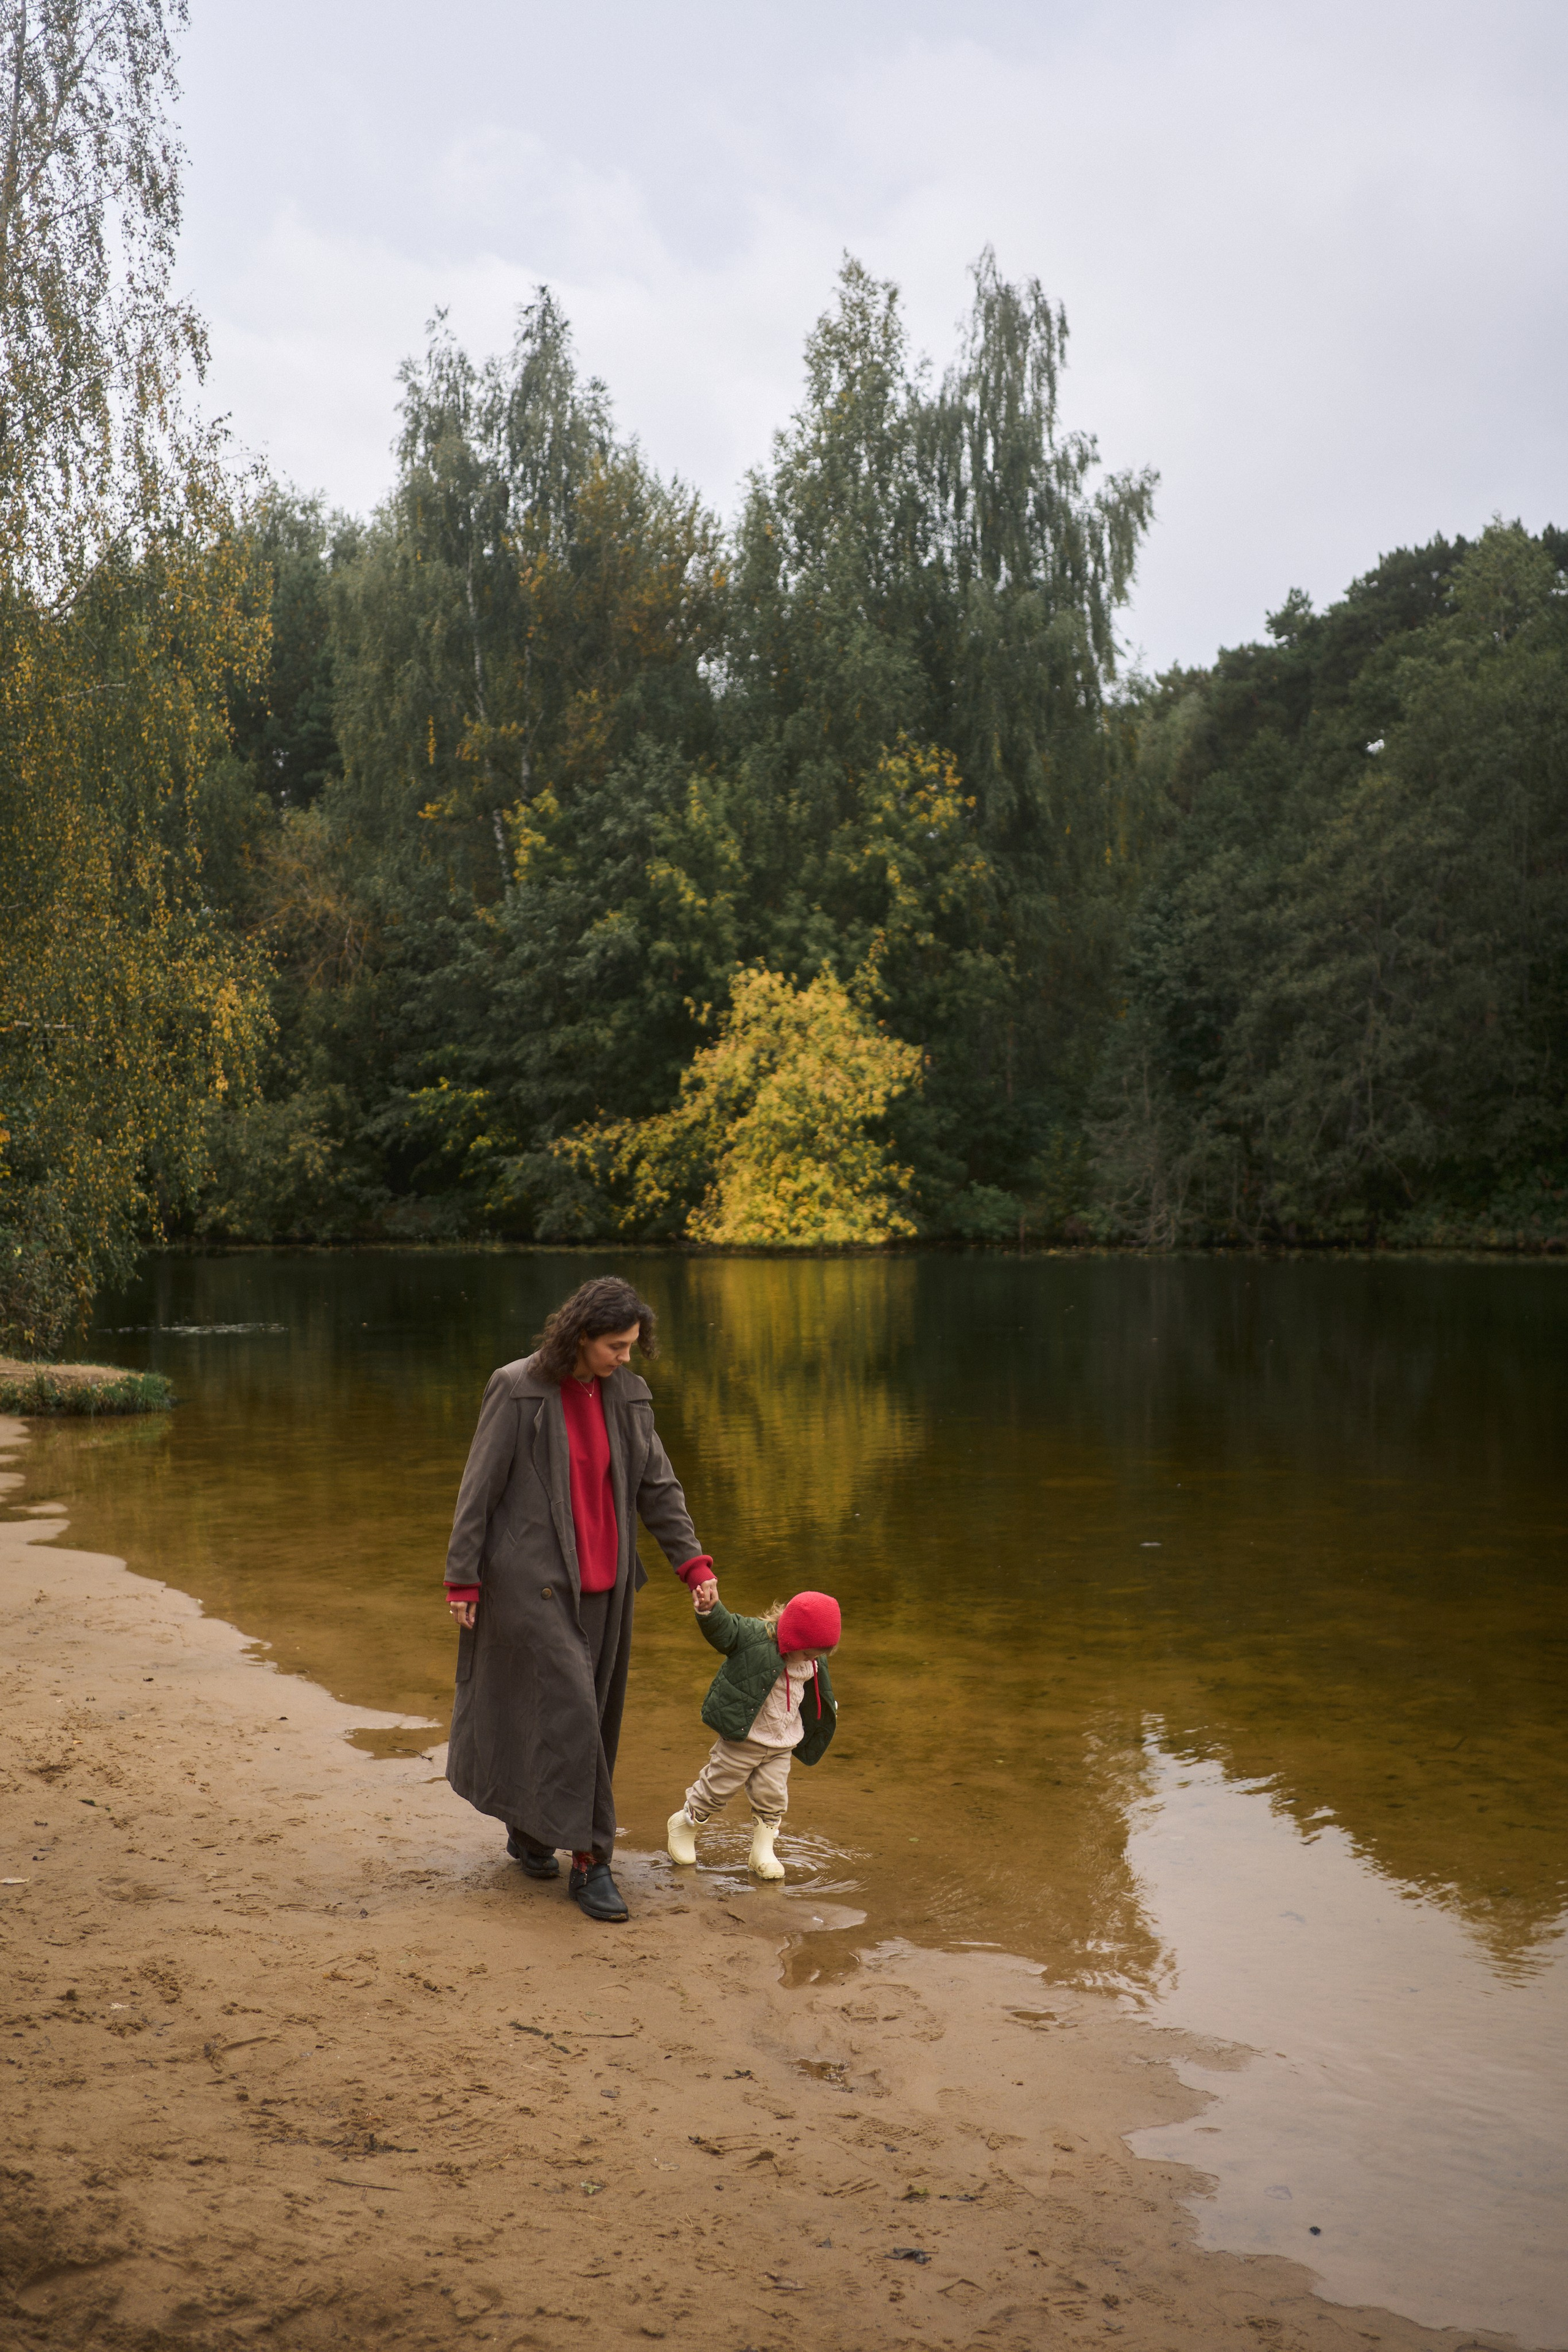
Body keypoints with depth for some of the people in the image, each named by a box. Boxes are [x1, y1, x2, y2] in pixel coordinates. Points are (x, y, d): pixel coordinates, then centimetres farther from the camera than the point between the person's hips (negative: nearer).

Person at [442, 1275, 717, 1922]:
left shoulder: (627, 1394, 2)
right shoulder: (516, 1389, -12)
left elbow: (657, 1485, 5)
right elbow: (480, 1486, -9)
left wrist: (693, 1562, -5)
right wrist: (462, 1577, -9)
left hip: (602, 1583, 6)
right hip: (532, 1579, -6)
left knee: (586, 1716, 13)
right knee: (569, 1708, -11)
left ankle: (528, 1831, 32)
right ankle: (588, 1860, -2)